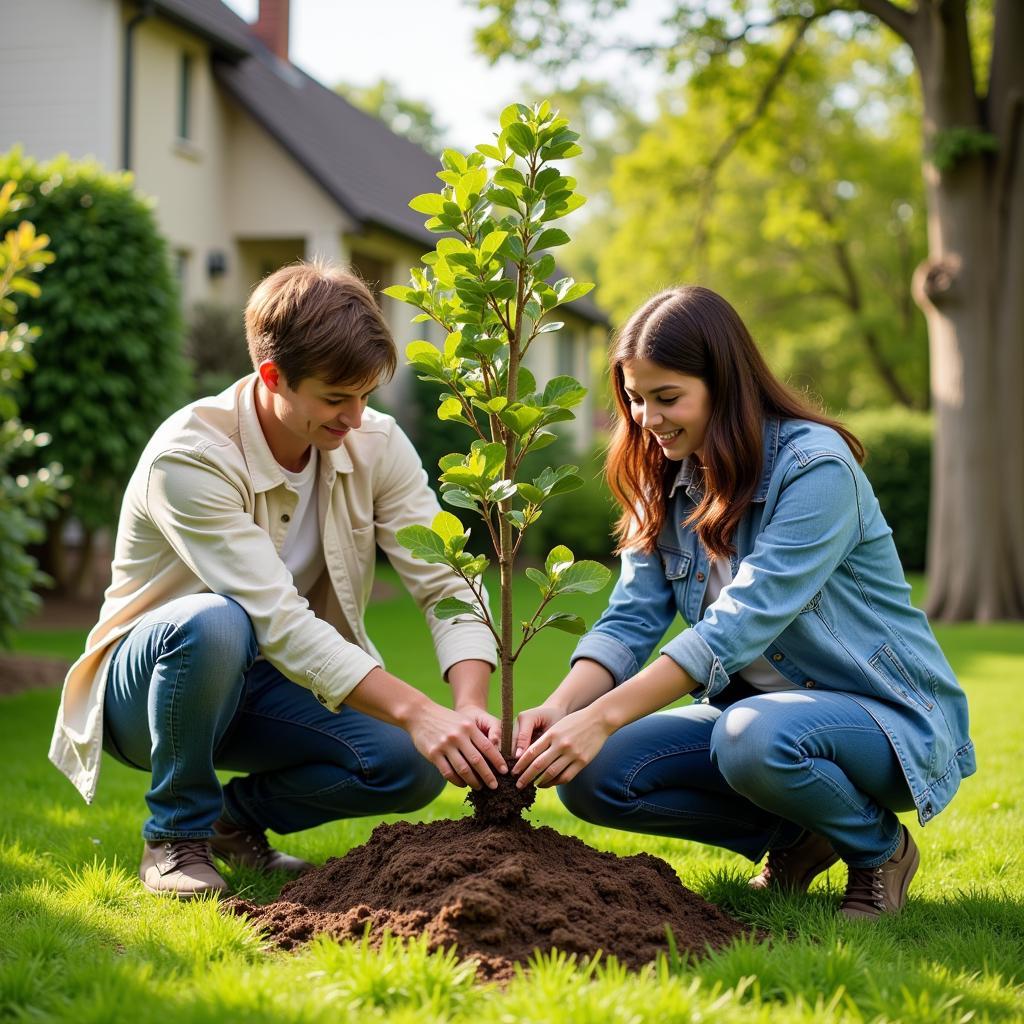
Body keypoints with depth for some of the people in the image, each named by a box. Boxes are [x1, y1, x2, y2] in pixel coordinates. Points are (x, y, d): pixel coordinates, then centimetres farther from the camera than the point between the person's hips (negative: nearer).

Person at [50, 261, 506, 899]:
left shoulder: (376, 444, -10)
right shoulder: (190, 456, -27)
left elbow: (445, 584, -16)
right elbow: (276, 619, -34)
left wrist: (470, 706, -35)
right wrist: (414, 710, -42)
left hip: (270, 686, 5)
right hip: (148, 686, -4)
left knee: (414, 766, -21)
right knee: (215, 624, -39)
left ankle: (239, 816, 7)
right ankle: (177, 834, -13)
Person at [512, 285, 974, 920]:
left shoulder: (816, 466, -21)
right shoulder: (668, 483, 3)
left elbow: (741, 622, -29)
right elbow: (630, 620, -6)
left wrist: (603, 718, -35)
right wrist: (561, 707, -26)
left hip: (889, 719, -7)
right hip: (754, 705, 7)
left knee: (755, 737, -38)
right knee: (592, 775, -14)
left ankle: (881, 847, -6)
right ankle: (795, 837, 5)